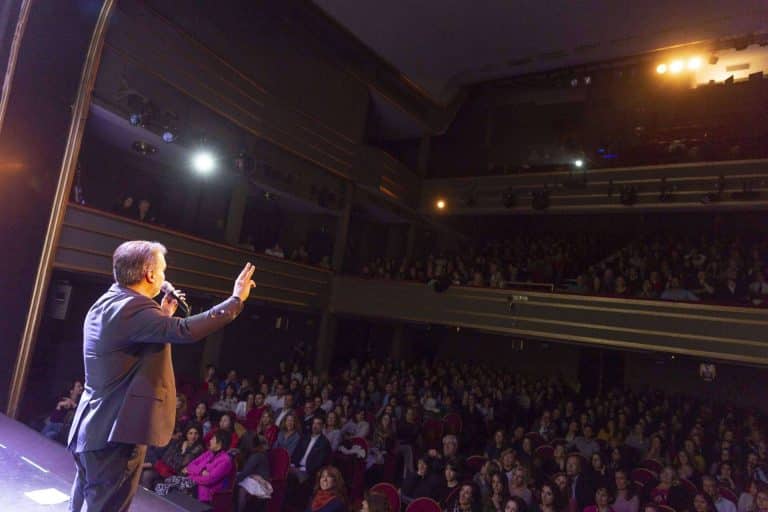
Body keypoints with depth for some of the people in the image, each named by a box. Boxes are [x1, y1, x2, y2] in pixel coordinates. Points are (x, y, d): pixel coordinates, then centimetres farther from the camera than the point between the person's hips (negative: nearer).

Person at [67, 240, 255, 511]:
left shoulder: (106, 304, 12)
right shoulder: (130, 307, -21)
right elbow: (186, 330, -35)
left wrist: (163, 317, 15)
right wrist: (236, 299, -27)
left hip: (94, 428, 11)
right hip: (114, 432, -11)